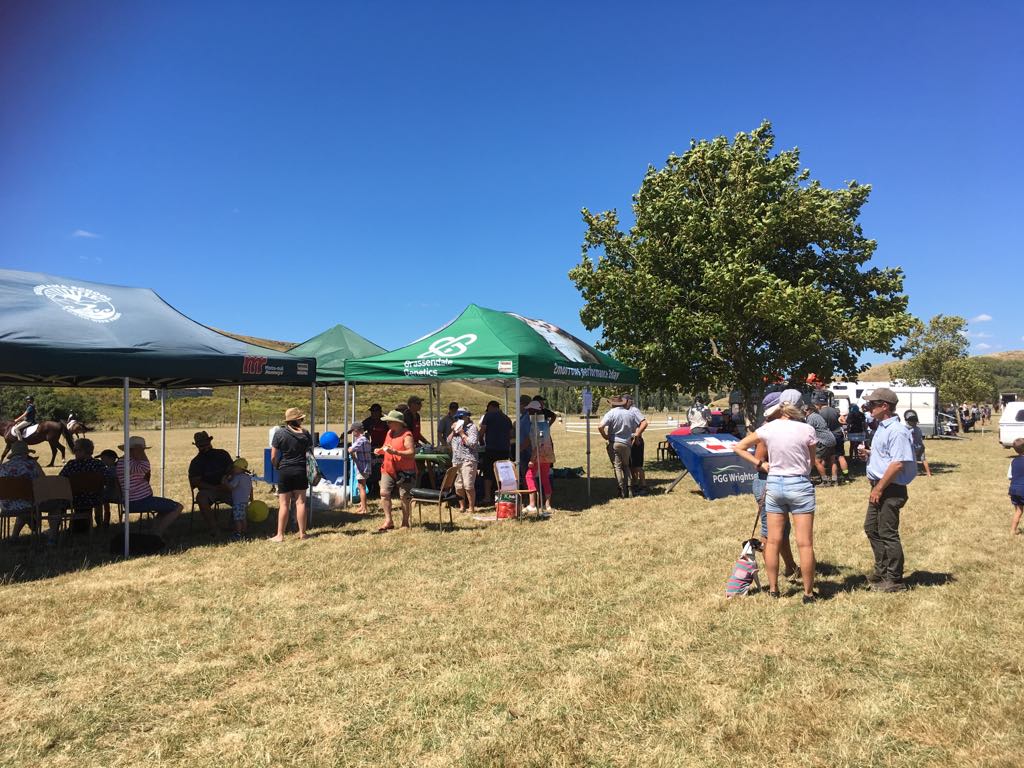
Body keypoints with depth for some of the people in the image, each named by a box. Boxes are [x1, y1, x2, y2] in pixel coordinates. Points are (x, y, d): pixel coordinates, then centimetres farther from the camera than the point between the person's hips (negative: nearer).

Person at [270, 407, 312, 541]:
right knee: (300, 502, 6)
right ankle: (302, 534, 10)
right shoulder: (305, 434, 1)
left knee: (284, 504, 2)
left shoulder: (279, 433, -7)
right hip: (301, 471, 2)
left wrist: (277, 467, 12)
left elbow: (273, 457, -7)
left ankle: (280, 535, 5)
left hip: (284, 471, -2)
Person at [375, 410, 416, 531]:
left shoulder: (406, 435, -13)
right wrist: (381, 450, 6)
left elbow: (412, 453, -21)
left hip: (404, 471, -7)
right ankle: (388, 520, 6)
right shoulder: (389, 432, 13)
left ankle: (405, 523, 12)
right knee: (384, 493, -3)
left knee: (404, 497, 0)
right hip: (388, 470, 7)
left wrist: (395, 452, -29)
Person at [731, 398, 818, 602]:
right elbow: (811, 462, 2)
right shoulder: (807, 429, -8)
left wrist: (760, 463, 6)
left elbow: (738, 447, 5)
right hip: (800, 485, -2)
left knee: (773, 541, 11)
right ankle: (808, 593, 11)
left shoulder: (767, 429, -3)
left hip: (774, 484, 3)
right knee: (805, 543, 4)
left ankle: (773, 589, 21)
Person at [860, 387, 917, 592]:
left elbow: (898, 463, -25)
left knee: (888, 533, -1)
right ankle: (881, 571, 32)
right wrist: (869, 453, 6)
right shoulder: (881, 428, 13)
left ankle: (894, 580, 11)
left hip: (891, 489, -10)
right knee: (871, 528, 18)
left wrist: (879, 488, -23)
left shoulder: (896, 431, -19)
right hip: (879, 487, 10)